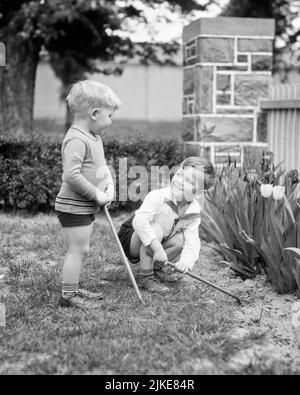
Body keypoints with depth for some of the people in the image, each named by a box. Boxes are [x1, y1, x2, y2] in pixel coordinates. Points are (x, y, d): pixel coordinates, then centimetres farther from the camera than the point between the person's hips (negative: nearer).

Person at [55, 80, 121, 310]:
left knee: (81, 249, 18)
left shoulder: (95, 138, 11)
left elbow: (102, 167, 19)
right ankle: (68, 296, 6)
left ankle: (73, 290, 30)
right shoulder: (76, 140, -23)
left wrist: (109, 186, -1)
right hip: (73, 207, -10)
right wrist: (96, 194, -22)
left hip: (86, 207, 10)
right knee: (79, 249, -5)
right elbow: (71, 175, -30)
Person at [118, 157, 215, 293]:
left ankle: (157, 267, 8)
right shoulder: (158, 197, -29)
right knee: (156, 229, -34)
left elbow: (192, 242, -18)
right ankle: (145, 277, -19)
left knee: (180, 239, -19)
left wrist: (186, 261, -40)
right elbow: (139, 220, -42)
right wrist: (157, 248, -49)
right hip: (130, 237, -5)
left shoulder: (194, 213, -11)